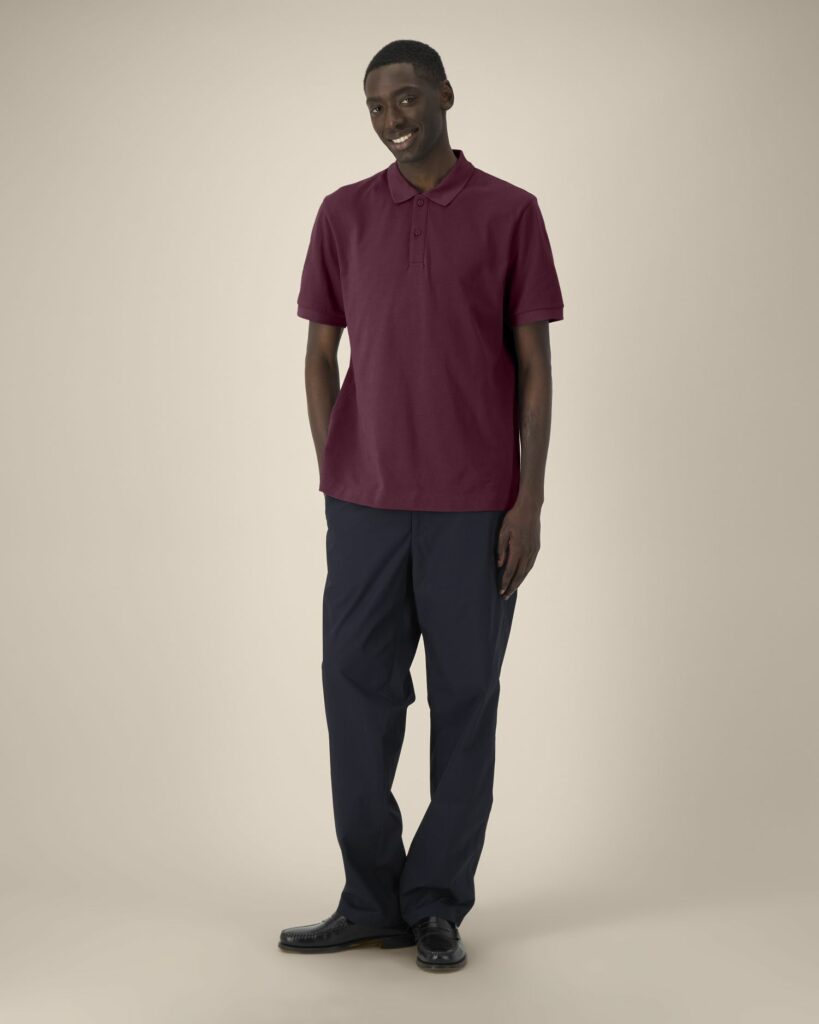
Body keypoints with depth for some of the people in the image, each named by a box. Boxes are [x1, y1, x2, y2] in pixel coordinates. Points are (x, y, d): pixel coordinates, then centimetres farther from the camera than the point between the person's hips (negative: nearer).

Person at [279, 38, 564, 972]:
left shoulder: (510, 213, 1)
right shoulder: (342, 215, 7)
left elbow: (535, 367, -1)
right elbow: (320, 358, 10)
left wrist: (530, 501, -7)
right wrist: (334, 483, 4)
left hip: (475, 507, -2)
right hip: (365, 503, 2)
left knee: (464, 699, 4)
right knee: (357, 692, 3)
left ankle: (438, 906, 17)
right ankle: (373, 901, 17)